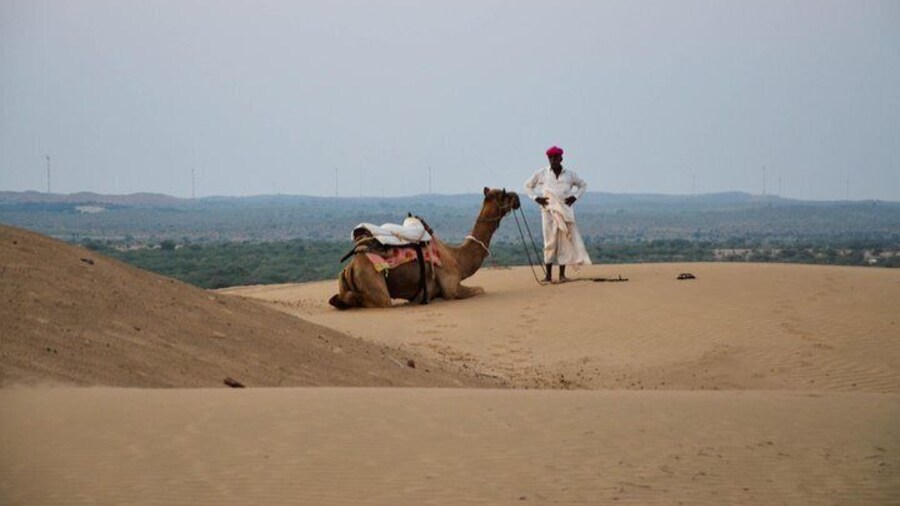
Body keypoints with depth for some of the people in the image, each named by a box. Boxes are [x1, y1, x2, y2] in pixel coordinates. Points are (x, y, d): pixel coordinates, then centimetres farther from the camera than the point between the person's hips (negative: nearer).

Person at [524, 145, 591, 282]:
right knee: (550, 242, -2)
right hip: (548, 211, -1)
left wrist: (575, 197, 4)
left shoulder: (570, 174, 7)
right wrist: (536, 198, 1)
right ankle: (548, 274, 2)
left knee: (565, 242, -1)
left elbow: (583, 185, 20)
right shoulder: (542, 174, 4)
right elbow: (528, 185, 14)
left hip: (565, 211, 1)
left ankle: (562, 274, 4)